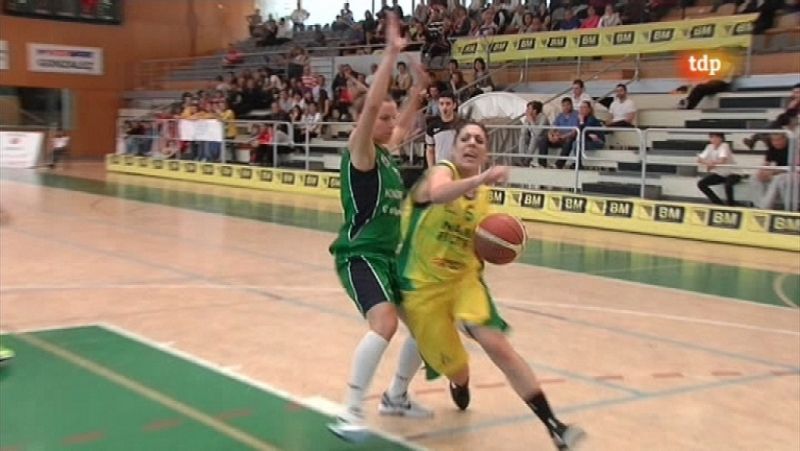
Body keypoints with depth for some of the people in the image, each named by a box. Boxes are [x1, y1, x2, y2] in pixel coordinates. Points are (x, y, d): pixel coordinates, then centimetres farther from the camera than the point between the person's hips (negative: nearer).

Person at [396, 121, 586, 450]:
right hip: (422, 285, -3)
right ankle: (461, 386, 47)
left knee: (497, 346, -18)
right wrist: (480, 178, -56)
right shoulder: (441, 172, -14)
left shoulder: (484, 193, 5)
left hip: (464, 279, 4)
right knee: (453, 366, 6)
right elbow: (437, 194, -40)